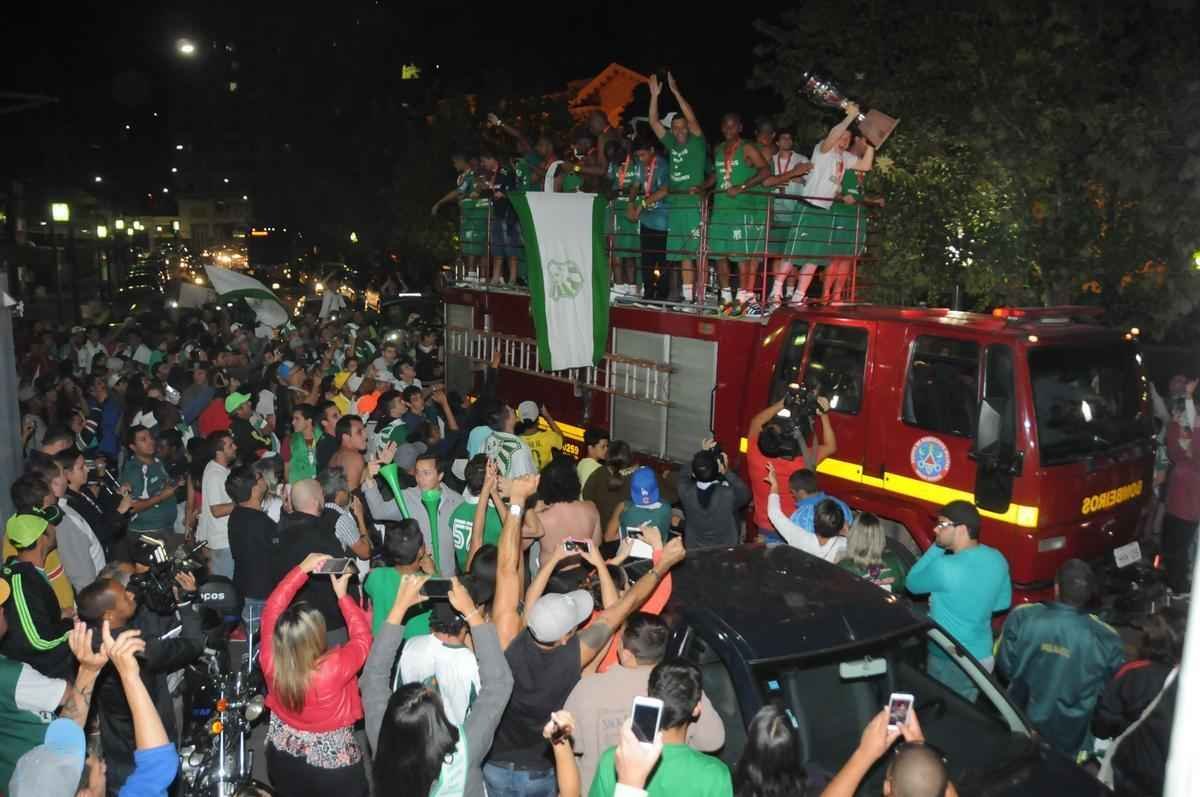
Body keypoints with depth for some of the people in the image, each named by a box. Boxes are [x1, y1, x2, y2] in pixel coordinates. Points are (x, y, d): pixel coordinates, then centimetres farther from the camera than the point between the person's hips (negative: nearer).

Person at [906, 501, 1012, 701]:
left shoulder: (944, 567, -28)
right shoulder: (997, 559, -4)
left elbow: (912, 584, -9)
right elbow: (1003, 602, 10)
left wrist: (936, 547, -10)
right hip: (984, 657, 7)